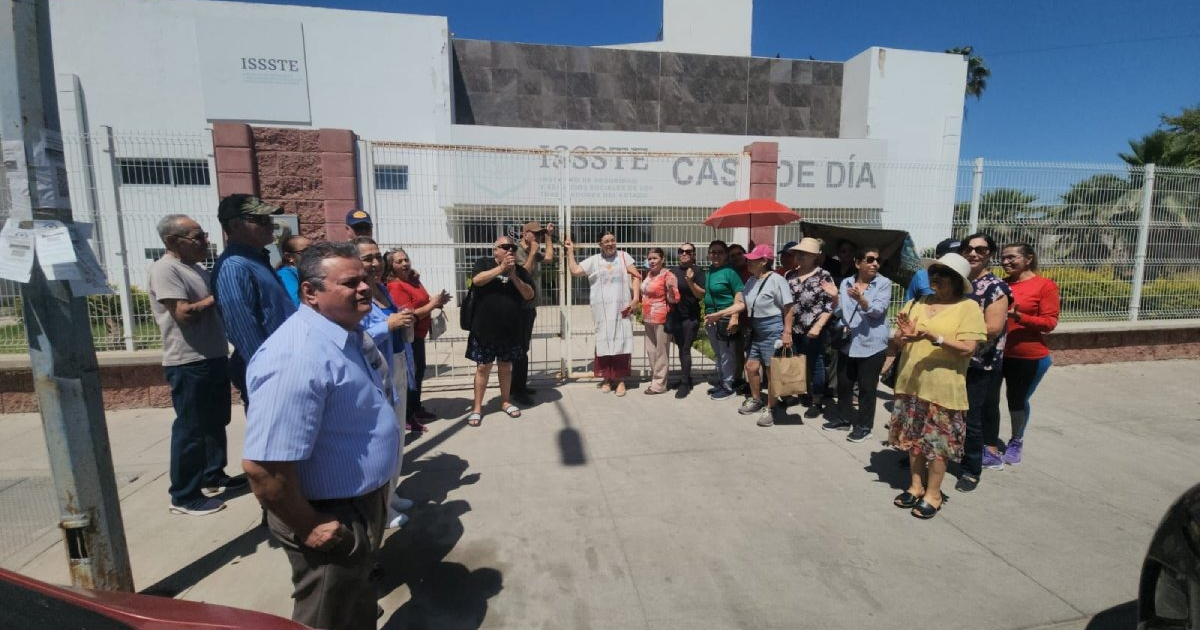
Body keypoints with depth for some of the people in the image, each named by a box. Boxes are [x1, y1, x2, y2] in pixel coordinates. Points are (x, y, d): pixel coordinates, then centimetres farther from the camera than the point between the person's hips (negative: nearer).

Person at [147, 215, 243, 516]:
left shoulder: (196, 268, 14)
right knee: (190, 428, 0)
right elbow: (184, 313, -22)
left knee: (216, 422, 18)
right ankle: (184, 496, 11)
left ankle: (213, 476, 32)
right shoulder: (165, 269, -14)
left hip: (214, 357, 9)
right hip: (188, 363, -9)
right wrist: (215, 298, -10)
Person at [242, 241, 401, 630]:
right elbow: (262, 467, -32)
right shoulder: (298, 357, -30)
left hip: (363, 503, 8)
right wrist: (308, 528, -19)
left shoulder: (352, 334, 1)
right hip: (334, 519, -8)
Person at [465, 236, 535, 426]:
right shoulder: (484, 263, -2)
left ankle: (505, 401, 30)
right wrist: (501, 268, -24)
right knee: (483, 368, 4)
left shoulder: (520, 270, 5)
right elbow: (477, 280, -21)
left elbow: (529, 294, -5)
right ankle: (477, 407, 15)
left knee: (506, 367, 14)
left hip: (510, 330, 3)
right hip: (484, 329, -3)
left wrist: (513, 276, -17)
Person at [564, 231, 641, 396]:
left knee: (622, 342, 1)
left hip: (622, 307, -1)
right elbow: (575, 271, 1)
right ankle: (607, 378, 16)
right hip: (603, 309, 1)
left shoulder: (624, 256, 7)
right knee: (604, 342, 5)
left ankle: (620, 379, 8)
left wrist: (635, 298, -8)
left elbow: (636, 277, 2)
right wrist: (570, 251, 2)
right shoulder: (594, 260, 9)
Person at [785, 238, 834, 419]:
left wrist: (818, 326, -17)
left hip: (813, 330, -5)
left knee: (815, 364, 6)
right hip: (793, 329, 5)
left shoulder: (823, 276, -7)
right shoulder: (790, 275, 8)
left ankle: (816, 402, 18)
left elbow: (830, 305, -10)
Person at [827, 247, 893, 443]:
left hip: (871, 344, -4)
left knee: (867, 387, 3)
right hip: (847, 342, 4)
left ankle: (864, 426, 16)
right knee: (843, 383, 13)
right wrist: (834, 297, -10)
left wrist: (861, 299, -33)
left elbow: (878, 310, -17)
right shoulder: (846, 282, 8)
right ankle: (844, 418, 30)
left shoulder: (884, 283, -3)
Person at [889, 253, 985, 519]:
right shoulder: (916, 303, 6)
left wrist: (936, 338, -26)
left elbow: (968, 348, -14)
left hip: (943, 387, -4)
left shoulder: (969, 307, -6)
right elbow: (896, 340, 5)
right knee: (914, 438, 14)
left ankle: (933, 493, 22)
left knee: (937, 443, 5)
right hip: (911, 383, 4)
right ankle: (916, 486, 29)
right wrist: (904, 336, -16)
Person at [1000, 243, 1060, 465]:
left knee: (1018, 399, 12)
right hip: (997, 353, 3)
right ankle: (991, 439, 25)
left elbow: (1050, 322, -13)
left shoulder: (1046, 285, -8)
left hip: (1030, 357, -3)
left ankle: (1016, 442, 33)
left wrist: (1019, 316, -26)